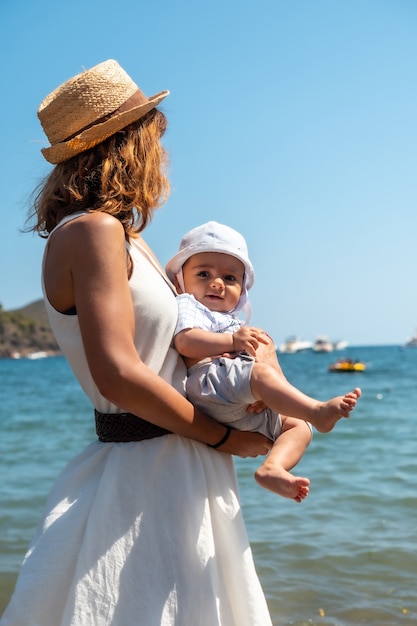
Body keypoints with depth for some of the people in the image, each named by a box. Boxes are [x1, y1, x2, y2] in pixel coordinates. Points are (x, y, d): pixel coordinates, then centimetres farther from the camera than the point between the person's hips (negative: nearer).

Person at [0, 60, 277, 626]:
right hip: (146, 468, -10)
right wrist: (221, 437, -14)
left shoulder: (124, 236, 13)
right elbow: (119, 376, -26)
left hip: (179, 467, 10)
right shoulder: (91, 231, -17)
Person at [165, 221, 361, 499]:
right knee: (261, 373, -34)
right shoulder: (188, 305, 9)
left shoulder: (233, 322, 37)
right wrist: (233, 340, -13)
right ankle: (318, 410, -47)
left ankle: (272, 468, -21)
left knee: (298, 425, 3)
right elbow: (186, 341, -14)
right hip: (210, 383, -9)